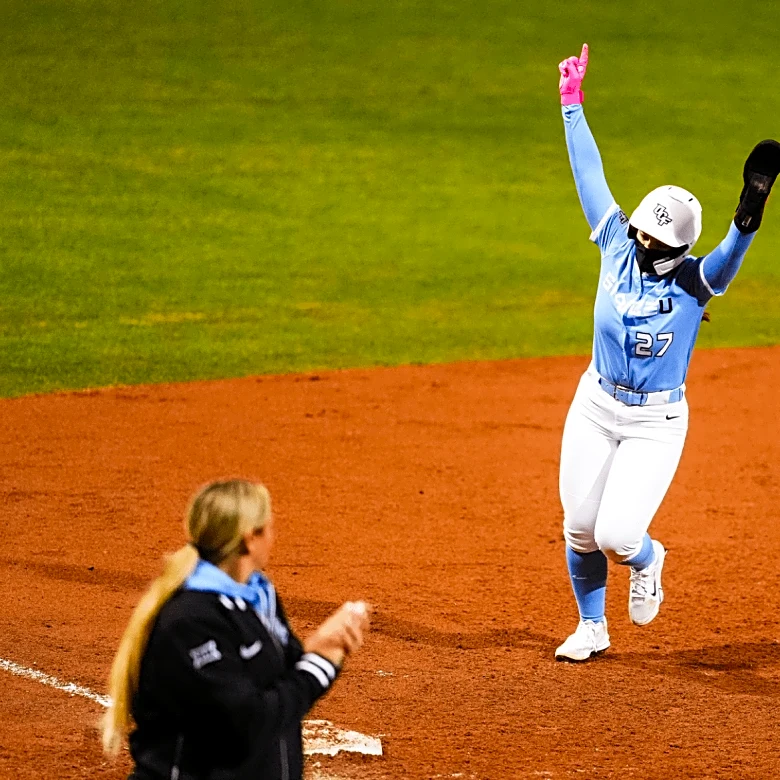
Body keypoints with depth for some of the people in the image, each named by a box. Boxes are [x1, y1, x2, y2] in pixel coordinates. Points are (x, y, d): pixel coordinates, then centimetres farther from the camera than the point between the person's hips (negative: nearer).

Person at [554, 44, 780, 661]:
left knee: (617, 535, -13)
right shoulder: (619, 245, -5)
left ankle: (647, 560, 24)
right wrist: (572, 103, -2)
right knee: (580, 528, 6)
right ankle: (592, 627, 28)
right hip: (595, 404, 4)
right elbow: (590, 175, -2)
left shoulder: (696, 279, -15)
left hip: (656, 421, -4)